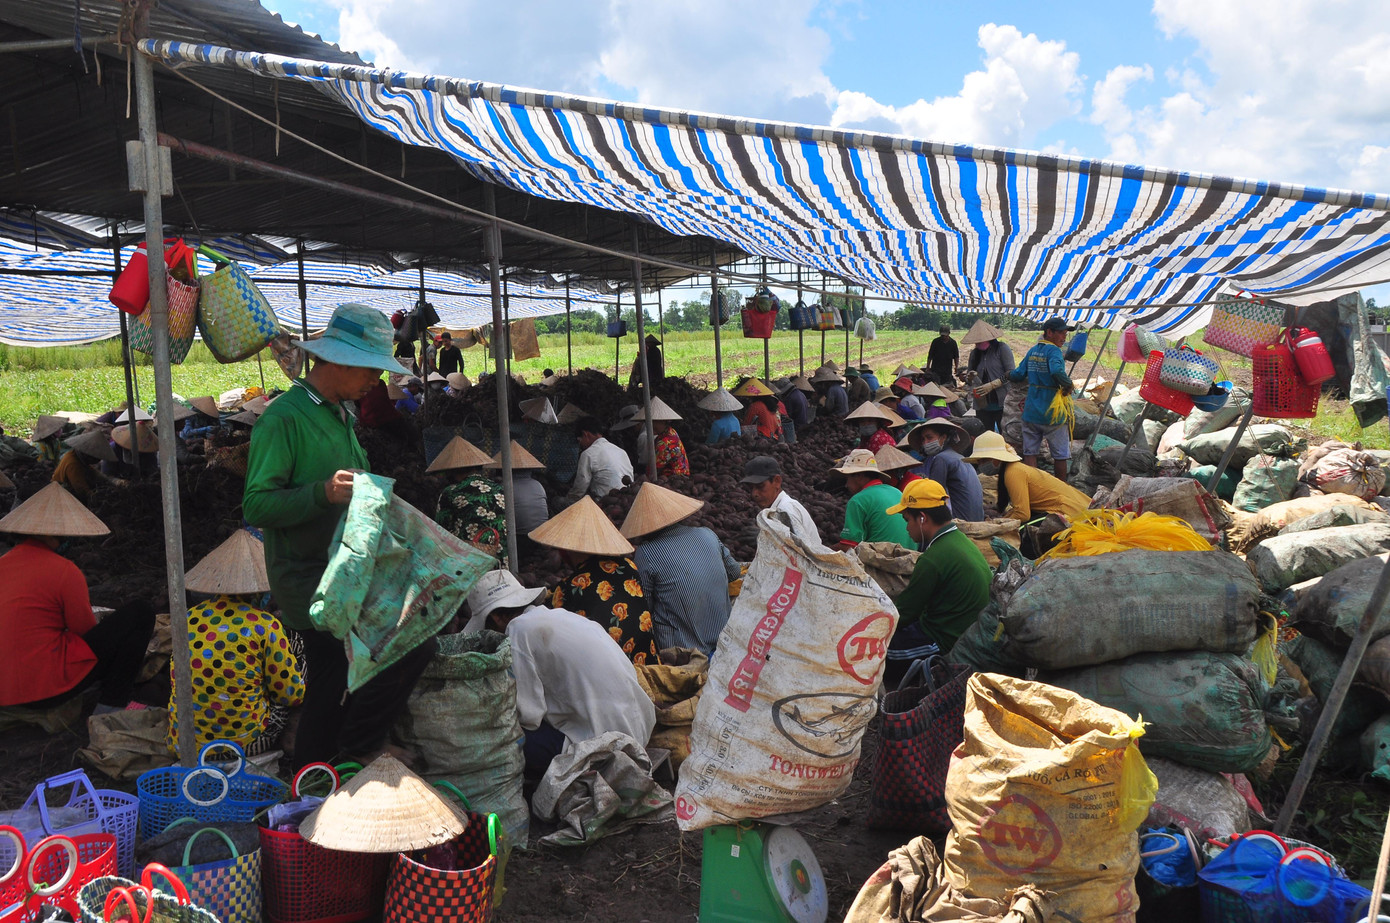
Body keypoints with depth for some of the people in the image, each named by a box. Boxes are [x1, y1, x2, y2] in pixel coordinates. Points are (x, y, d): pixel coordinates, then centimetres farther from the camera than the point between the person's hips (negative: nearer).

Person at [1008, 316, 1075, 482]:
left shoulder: (1032, 351, 8)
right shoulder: (1053, 351, -13)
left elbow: (1018, 375, 13)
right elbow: (1057, 372, -33)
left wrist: (1008, 375, 34)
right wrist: (1069, 384, -17)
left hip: (1031, 412, 6)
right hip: (1052, 413, -6)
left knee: (1030, 453, 9)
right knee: (1060, 455, 8)